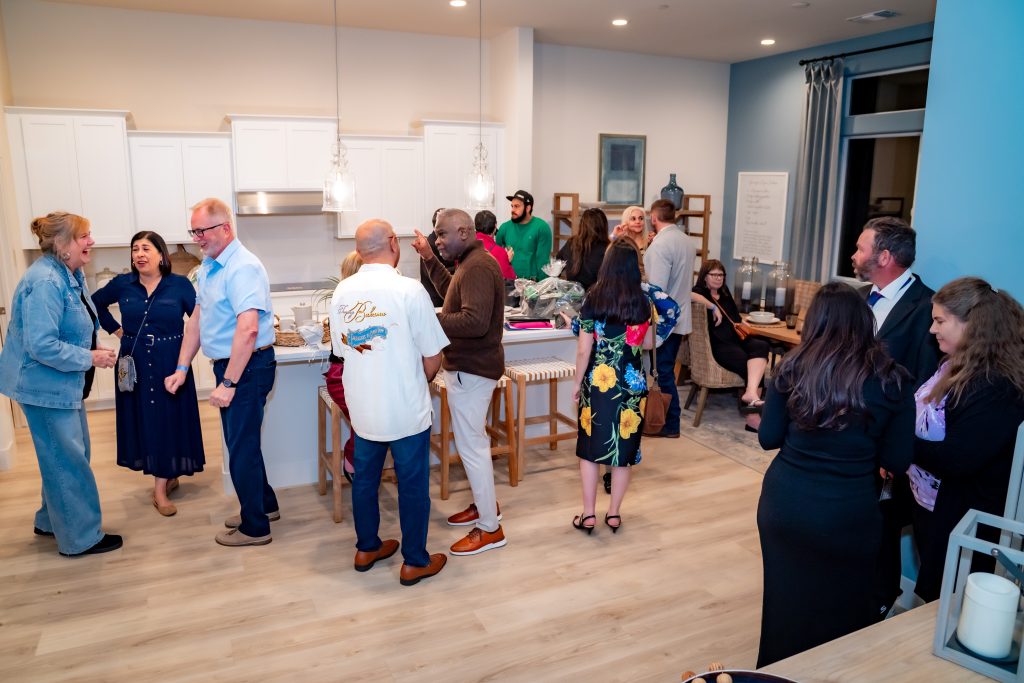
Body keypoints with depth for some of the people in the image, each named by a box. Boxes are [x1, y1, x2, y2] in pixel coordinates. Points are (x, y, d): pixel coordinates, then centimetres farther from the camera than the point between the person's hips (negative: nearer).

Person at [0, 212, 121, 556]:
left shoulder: (70, 275, 6)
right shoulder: (45, 282, -24)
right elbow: (42, 345, -29)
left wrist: (94, 350, 4)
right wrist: (90, 358, -20)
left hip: (63, 383, 10)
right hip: (45, 385, -10)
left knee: (65, 456, 20)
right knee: (68, 461, 1)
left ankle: (51, 521, 37)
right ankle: (81, 537, 14)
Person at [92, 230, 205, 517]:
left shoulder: (180, 285, -6)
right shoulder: (122, 284, 1)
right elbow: (96, 303, 19)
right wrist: (115, 329, 11)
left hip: (170, 364, -2)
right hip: (134, 364, 3)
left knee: (168, 418, 1)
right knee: (141, 419, 8)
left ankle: (160, 488, 9)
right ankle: (169, 475, 27)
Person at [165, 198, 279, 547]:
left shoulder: (242, 268, -21)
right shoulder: (208, 266, 10)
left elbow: (248, 329, -30)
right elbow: (197, 318, 15)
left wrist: (228, 383, -29)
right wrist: (182, 368, 12)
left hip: (248, 367, -10)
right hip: (227, 364, 10)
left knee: (242, 448, 1)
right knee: (242, 442, 20)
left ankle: (255, 527, 16)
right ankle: (264, 505, 38)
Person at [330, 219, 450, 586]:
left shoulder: (342, 292, -2)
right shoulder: (409, 290, -17)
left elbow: (342, 349, 8)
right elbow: (432, 358, -13)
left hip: (362, 408, 5)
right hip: (406, 409, -5)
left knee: (365, 478, 20)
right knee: (413, 485, 9)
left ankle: (366, 548, 36)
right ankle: (415, 562, 22)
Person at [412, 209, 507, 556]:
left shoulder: (477, 267, -22)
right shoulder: (472, 262, 11)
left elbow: (475, 321, -33)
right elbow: (454, 295, 25)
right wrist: (430, 260, 19)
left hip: (470, 369, -11)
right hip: (469, 365, 11)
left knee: (471, 447, -3)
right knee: (473, 440, 21)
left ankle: (490, 529, 9)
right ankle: (485, 504, 36)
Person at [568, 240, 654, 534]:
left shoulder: (593, 299, -10)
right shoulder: (643, 301, -2)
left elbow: (584, 350, -8)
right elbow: (649, 344, 10)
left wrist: (577, 382, 4)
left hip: (598, 381, -2)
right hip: (632, 383, 2)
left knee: (590, 445, 11)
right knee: (624, 446, 12)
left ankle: (588, 514, 16)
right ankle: (614, 513, 22)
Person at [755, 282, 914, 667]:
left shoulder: (793, 368, -6)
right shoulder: (892, 381, -8)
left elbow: (769, 439, -2)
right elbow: (897, 461, -2)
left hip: (784, 504, 2)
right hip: (847, 514, -1)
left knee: (785, 602, 20)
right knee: (840, 610, 20)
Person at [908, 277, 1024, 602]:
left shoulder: (997, 386, -25)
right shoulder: (956, 365, 2)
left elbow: (956, 460, -28)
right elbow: (926, 425, 9)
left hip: (960, 519, -8)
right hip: (927, 502, 8)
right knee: (929, 595, 25)